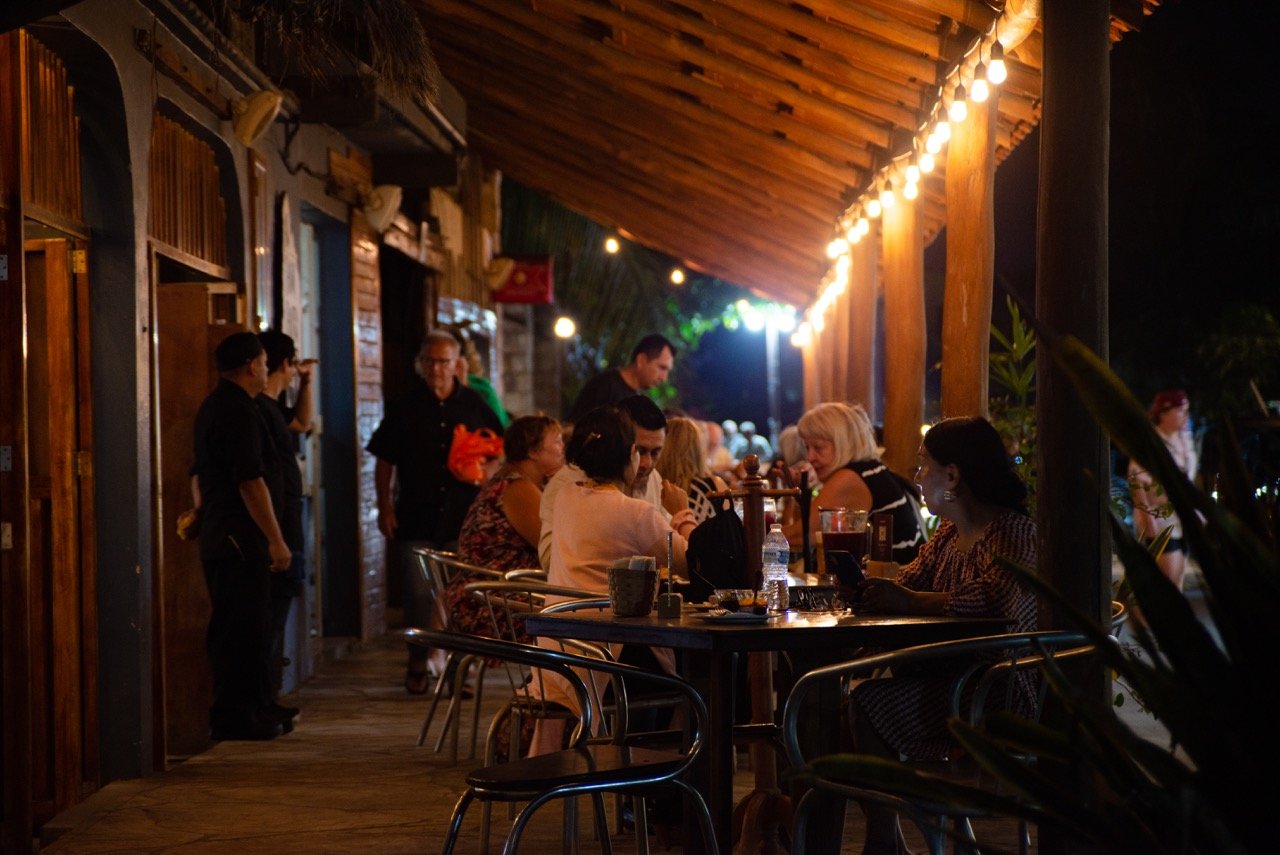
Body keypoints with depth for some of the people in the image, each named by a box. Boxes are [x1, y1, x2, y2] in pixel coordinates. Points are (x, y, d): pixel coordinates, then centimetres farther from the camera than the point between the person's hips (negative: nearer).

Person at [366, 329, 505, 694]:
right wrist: (385, 507, 2)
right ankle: (417, 664, 15)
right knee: (418, 593, -1)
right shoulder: (404, 408, 6)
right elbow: (384, 461, 8)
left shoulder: (474, 406, 7)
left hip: (464, 517, 0)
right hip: (415, 518, 0)